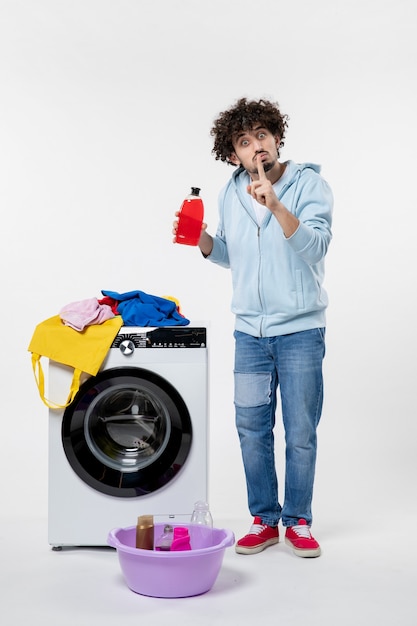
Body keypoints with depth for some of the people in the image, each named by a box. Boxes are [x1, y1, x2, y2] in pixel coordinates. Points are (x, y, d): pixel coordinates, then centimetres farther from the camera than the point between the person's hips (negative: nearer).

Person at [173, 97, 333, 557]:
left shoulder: (310, 184, -8)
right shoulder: (231, 194, 6)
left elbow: (315, 246, -23)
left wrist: (275, 204, -35)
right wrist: (201, 238, -2)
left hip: (300, 330, -4)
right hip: (249, 330, 4)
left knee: (301, 434, 4)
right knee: (252, 429, 9)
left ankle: (298, 521, 22)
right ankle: (264, 519, 25)